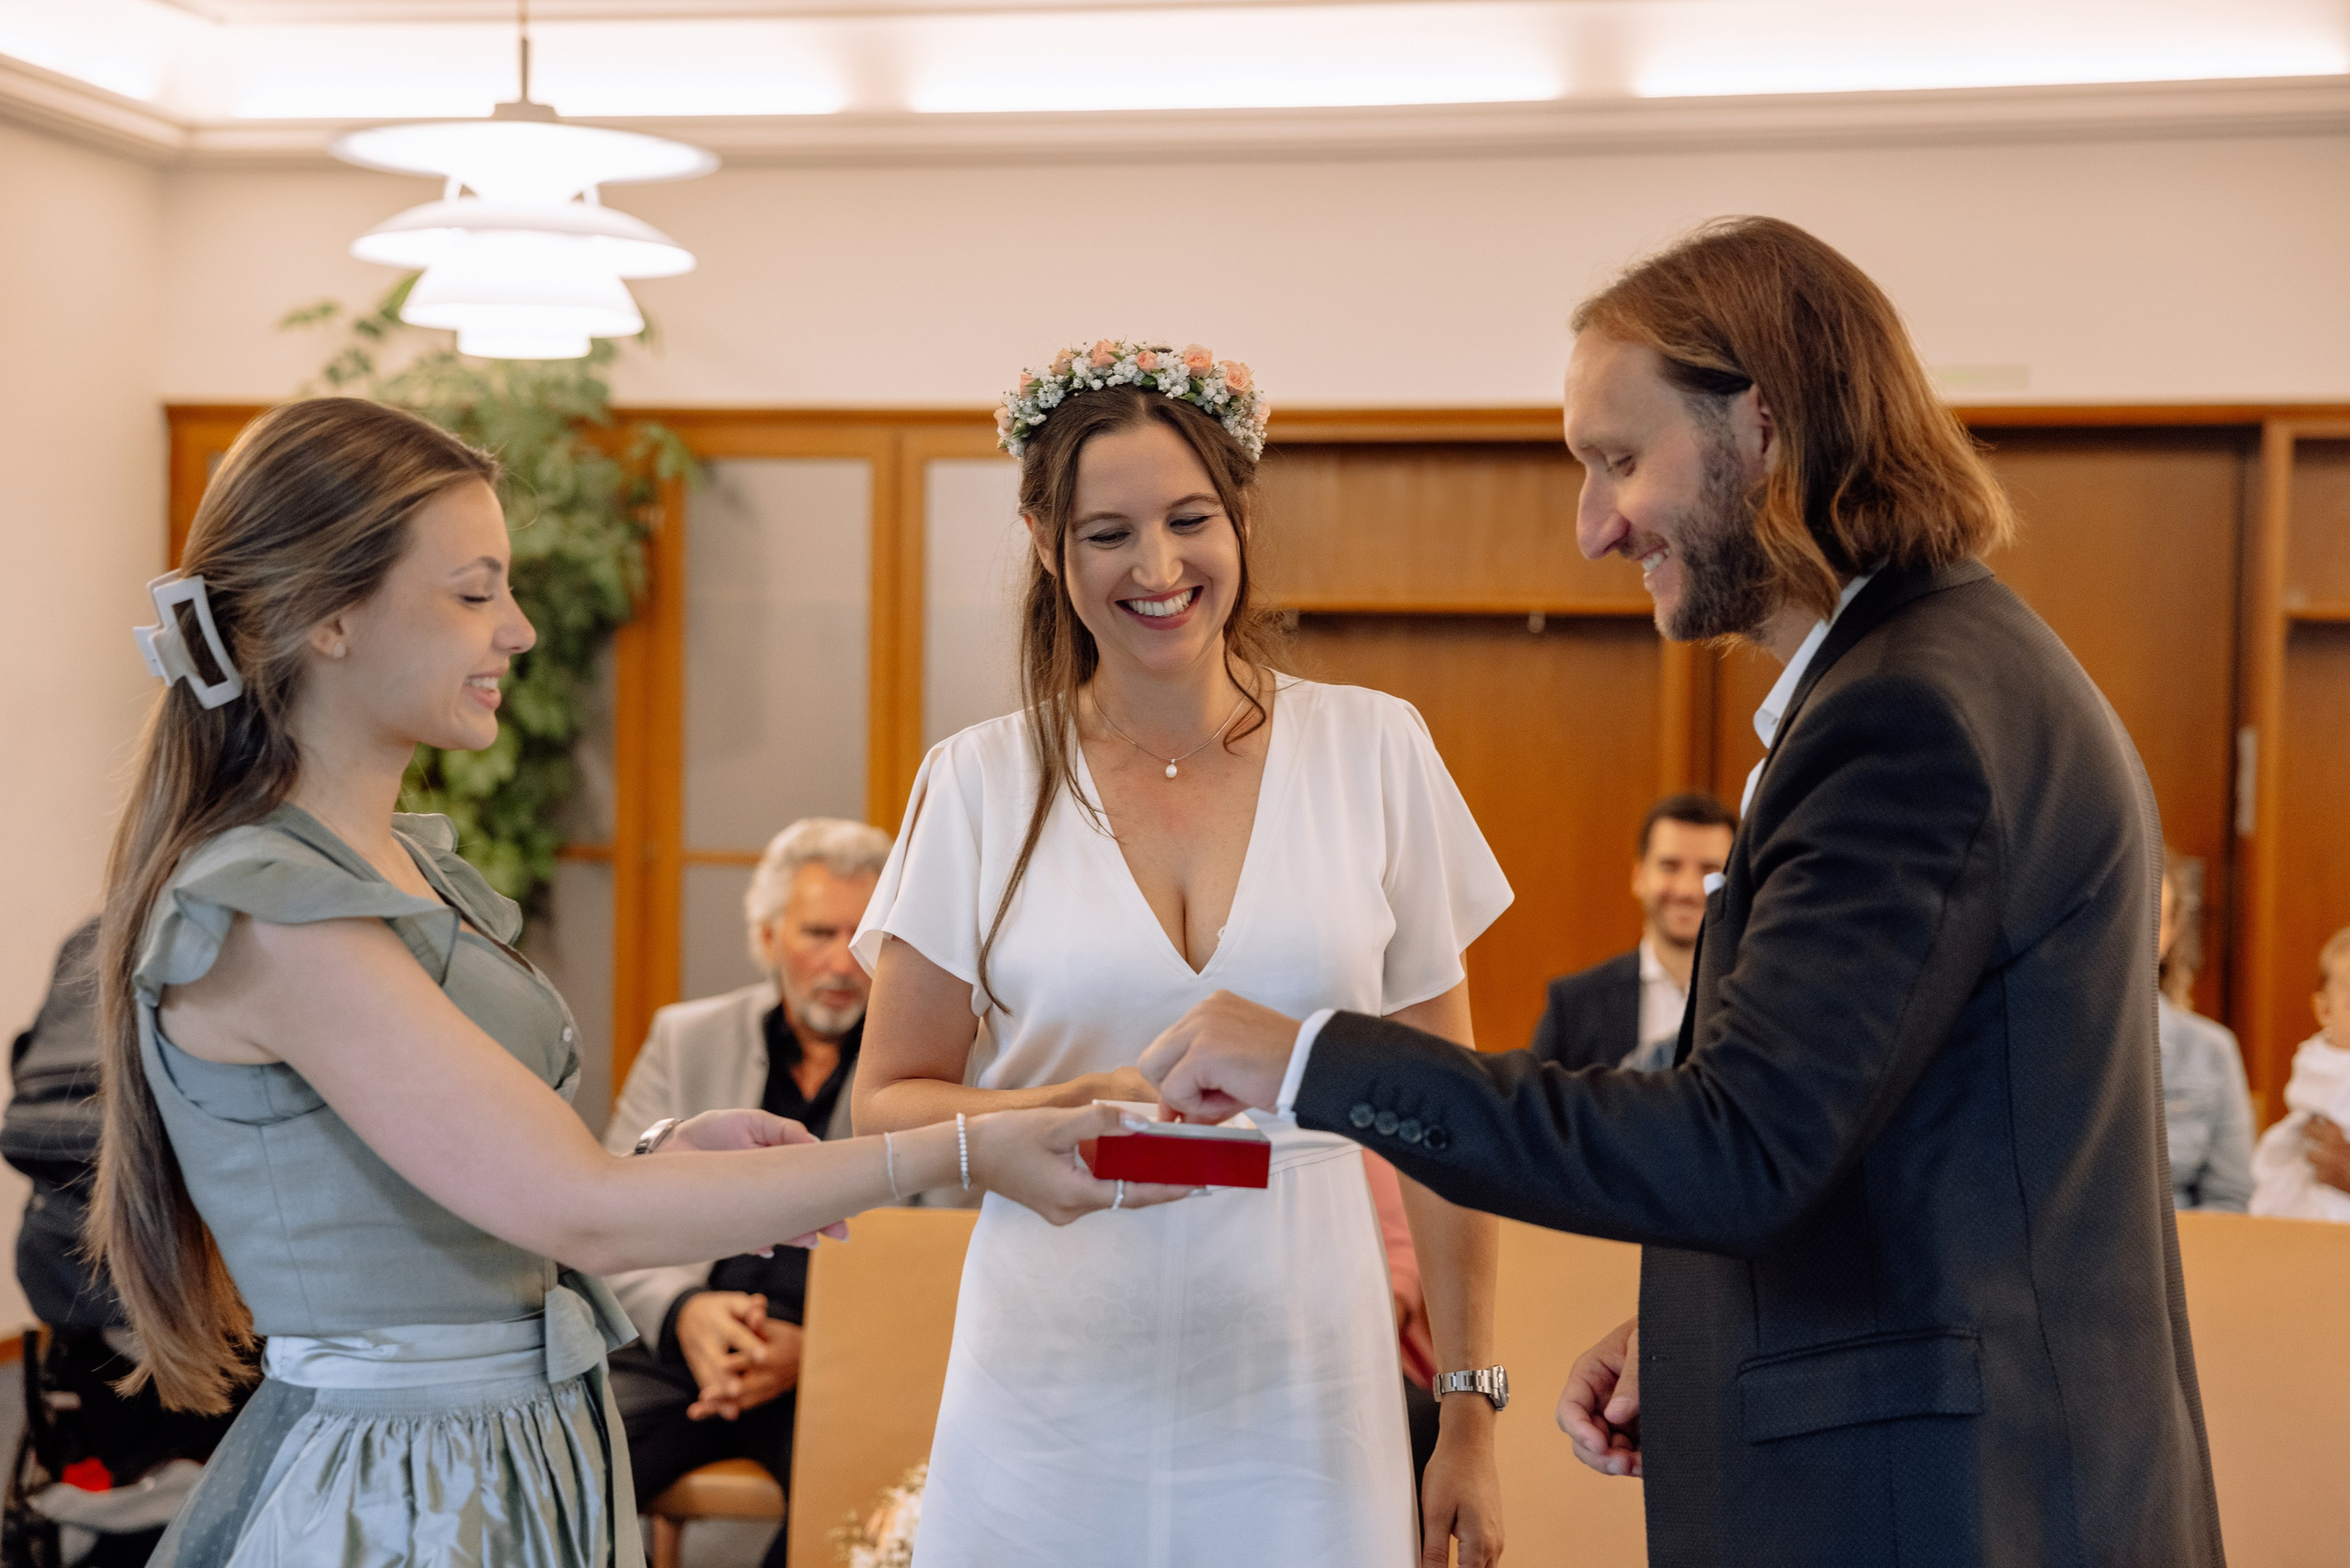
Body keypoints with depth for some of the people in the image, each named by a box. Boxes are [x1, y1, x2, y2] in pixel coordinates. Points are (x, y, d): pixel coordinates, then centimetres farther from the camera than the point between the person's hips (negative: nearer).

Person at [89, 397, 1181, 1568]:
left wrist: (667, 1152, -4)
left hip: (524, 1470, 8)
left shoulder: (403, 861, 9)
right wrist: (958, 1152, -20)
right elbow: (579, 1215, -23)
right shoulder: (267, 913, -20)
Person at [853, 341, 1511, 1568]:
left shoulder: (1373, 752, 1)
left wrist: (1469, 1415, 4)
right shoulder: (980, 785, 0)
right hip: (1053, 1406, 0)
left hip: (1301, 1389, 0)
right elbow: (888, 1102, 4)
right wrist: (1061, 1113, -17)